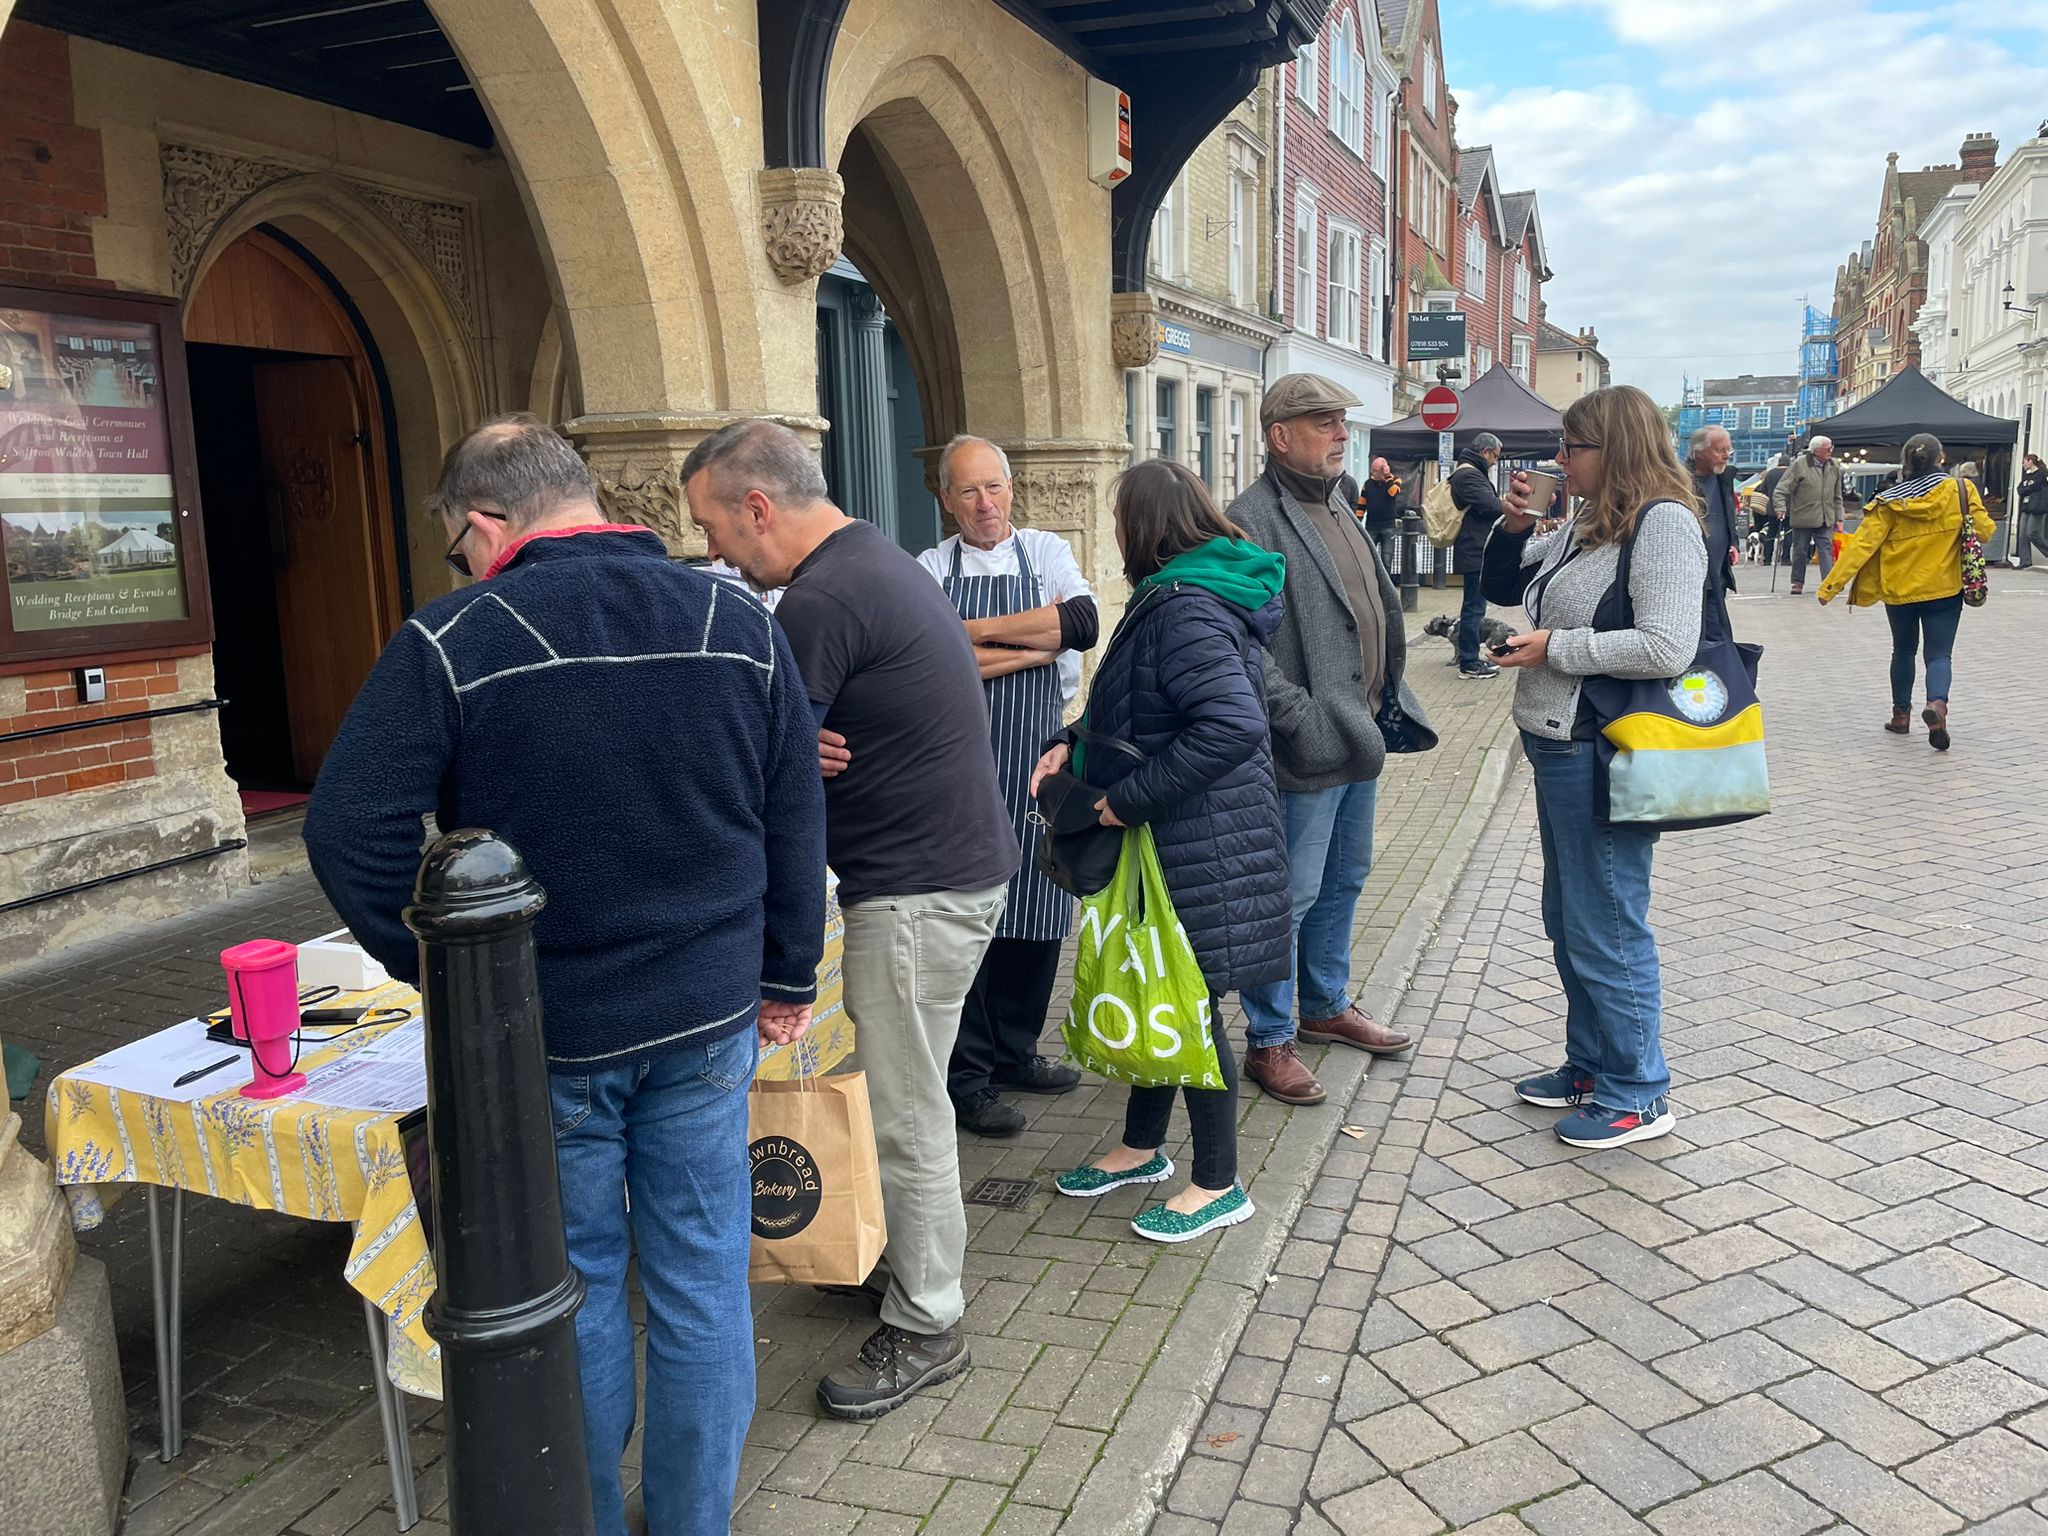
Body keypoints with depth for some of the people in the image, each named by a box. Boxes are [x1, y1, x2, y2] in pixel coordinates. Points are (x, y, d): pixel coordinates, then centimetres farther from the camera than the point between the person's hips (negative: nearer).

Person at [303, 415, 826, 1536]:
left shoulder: (450, 645, -13)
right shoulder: (740, 626, -2)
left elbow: (349, 832, -14)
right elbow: (797, 823, 2)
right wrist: (787, 978, 12)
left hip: (541, 1030, -2)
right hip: (706, 1020, 3)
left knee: (574, 1290, 15)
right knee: (700, 1285, 14)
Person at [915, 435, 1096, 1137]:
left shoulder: (1048, 552, 7)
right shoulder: (931, 568, 1)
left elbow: (1084, 622, -12)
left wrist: (980, 630, -14)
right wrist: (1038, 646, -13)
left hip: (1037, 760, 3)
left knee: (1035, 914, 10)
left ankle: (1014, 1052, 28)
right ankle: (969, 1075, 12)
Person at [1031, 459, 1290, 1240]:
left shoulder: (1185, 611, -22)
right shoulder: (1171, 598, 10)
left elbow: (1234, 725, -33)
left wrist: (1132, 798, -25)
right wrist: (1073, 744, 5)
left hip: (1201, 844, -10)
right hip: (1170, 838, 10)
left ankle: (1217, 1185, 19)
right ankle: (1142, 1148, 37)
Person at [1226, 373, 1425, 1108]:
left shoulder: (1337, 508, 15)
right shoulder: (1253, 518, -15)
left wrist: (1391, 692, 17)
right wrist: (1300, 717, -24)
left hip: (1358, 737, 9)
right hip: (1307, 747, -9)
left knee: (1345, 880, 20)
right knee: (1292, 894, -1)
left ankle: (1326, 1004, 38)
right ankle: (1268, 1041, 13)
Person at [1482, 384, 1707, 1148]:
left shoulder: (1663, 524, -15)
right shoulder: (1586, 523, 12)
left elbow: (1667, 647, -25)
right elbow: (1506, 584, 23)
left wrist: (1555, 648, -18)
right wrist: (1513, 530, 4)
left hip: (1605, 760, -10)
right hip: (1561, 748, 10)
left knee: (1605, 928, 0)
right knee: (1569, 920, 19)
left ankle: (1637, 1095, 16)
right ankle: (1589, 1065, 35)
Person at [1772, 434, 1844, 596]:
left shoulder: (1834, 466, 7)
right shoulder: (1799, 464, -8)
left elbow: (1837, 496, 15)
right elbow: (1782, 489, -8)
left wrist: (1838, 517, 12)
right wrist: (1780, 508, -21)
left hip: (1825, 520, 3)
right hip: (1802, 517, -3)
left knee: (1827, 550, -4)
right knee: (1800, 552, 6)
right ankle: (1798, 582, 19)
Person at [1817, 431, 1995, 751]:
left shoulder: (1891, 502, -7)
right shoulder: (1960, 490, -8)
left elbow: (1862, 544, -12)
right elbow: (1983, 530, -6)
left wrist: (1831, 584, -12)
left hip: (1899, 590, 1)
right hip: (1945, 588, -1)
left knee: (1903, 651, 20)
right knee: (1939, 653, 3)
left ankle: (1901, 714, 27)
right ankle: (1937, 702, -25)